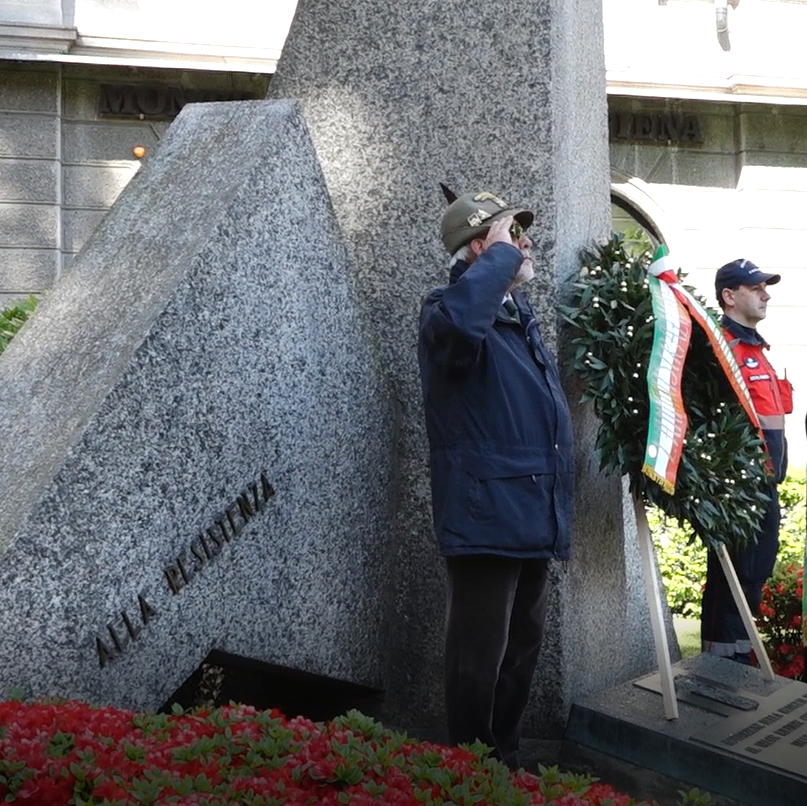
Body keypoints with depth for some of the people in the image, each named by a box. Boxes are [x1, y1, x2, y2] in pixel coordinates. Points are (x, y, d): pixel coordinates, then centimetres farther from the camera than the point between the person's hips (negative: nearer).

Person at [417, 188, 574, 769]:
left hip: (534, 518, 9)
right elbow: (458, 321, -41)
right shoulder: (450, 307, -12)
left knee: (522, 651, 19)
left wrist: (556, 513, 23)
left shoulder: (520, 313, 17)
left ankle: (508, 765, 34)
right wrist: (500, 253, -25)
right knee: (480, 659, -1)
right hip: (486, 517, -9)